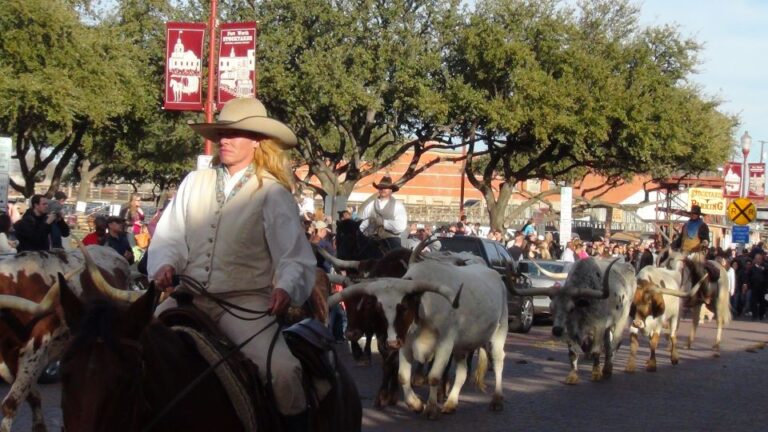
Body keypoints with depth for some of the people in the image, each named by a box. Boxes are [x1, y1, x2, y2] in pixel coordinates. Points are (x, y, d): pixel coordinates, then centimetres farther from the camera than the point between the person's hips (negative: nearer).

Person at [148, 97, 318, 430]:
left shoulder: (272, 193, -1)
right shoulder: (195, 182, 11)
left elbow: (295, 255, -8)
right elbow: (170, 235, 10)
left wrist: (286, 287, -30)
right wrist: (164, 264, -13)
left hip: (244, 301, -4)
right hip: (190, 296, 4)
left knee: (281, 369, -28)